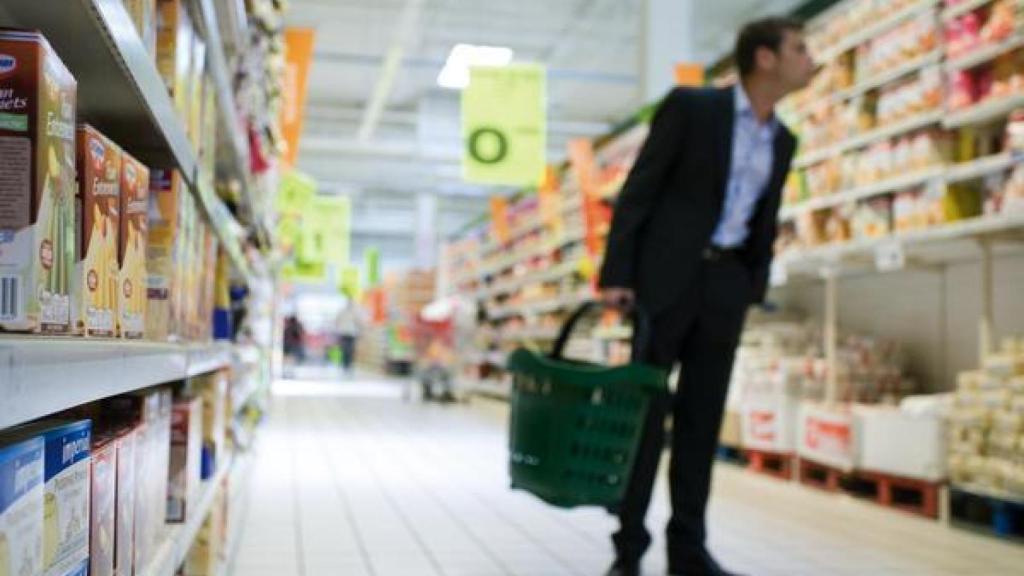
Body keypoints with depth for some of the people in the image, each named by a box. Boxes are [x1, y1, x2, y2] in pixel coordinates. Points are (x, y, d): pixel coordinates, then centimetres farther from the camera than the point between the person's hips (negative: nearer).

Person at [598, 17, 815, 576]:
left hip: (725, 284, 5)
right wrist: (615, 274, -13)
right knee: (645, 411, -3)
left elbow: (763, 223, 18)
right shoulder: (690, 105, -5)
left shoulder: (782, 140, 13)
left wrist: (753, 292, 12)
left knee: (702, 419, 5)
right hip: (665, 274, -5)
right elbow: (638, 190, -8)